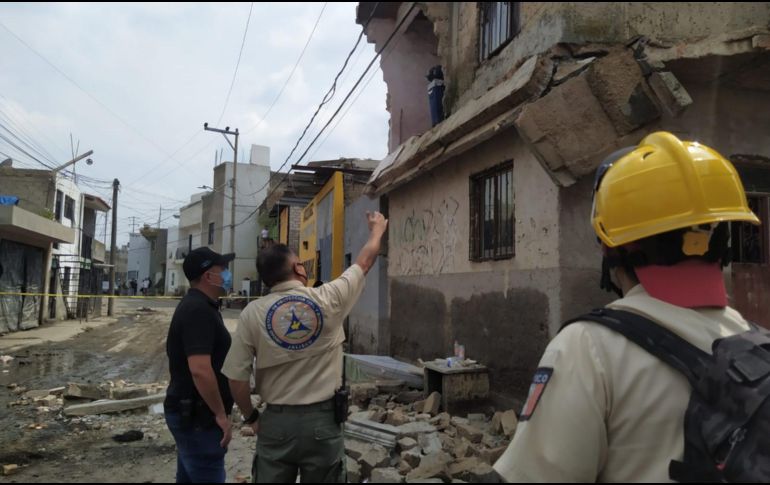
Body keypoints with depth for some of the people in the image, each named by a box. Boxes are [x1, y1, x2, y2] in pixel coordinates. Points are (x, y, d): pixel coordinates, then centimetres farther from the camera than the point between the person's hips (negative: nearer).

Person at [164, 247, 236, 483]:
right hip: (197, 415, -10)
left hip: (190, 412, 10)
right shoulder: (198, 309, -21)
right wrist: (221, 414, -20)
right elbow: (200, 370, -30)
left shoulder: (197, 305, 12)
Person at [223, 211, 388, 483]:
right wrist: (377, 229, 26)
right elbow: (365, 262, 8)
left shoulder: (253, 313, -7)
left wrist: (251, 418, 11)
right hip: (323, 420, 0)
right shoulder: (328, 300, -8)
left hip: (275, 422, 1)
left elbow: (236, 377, -5)